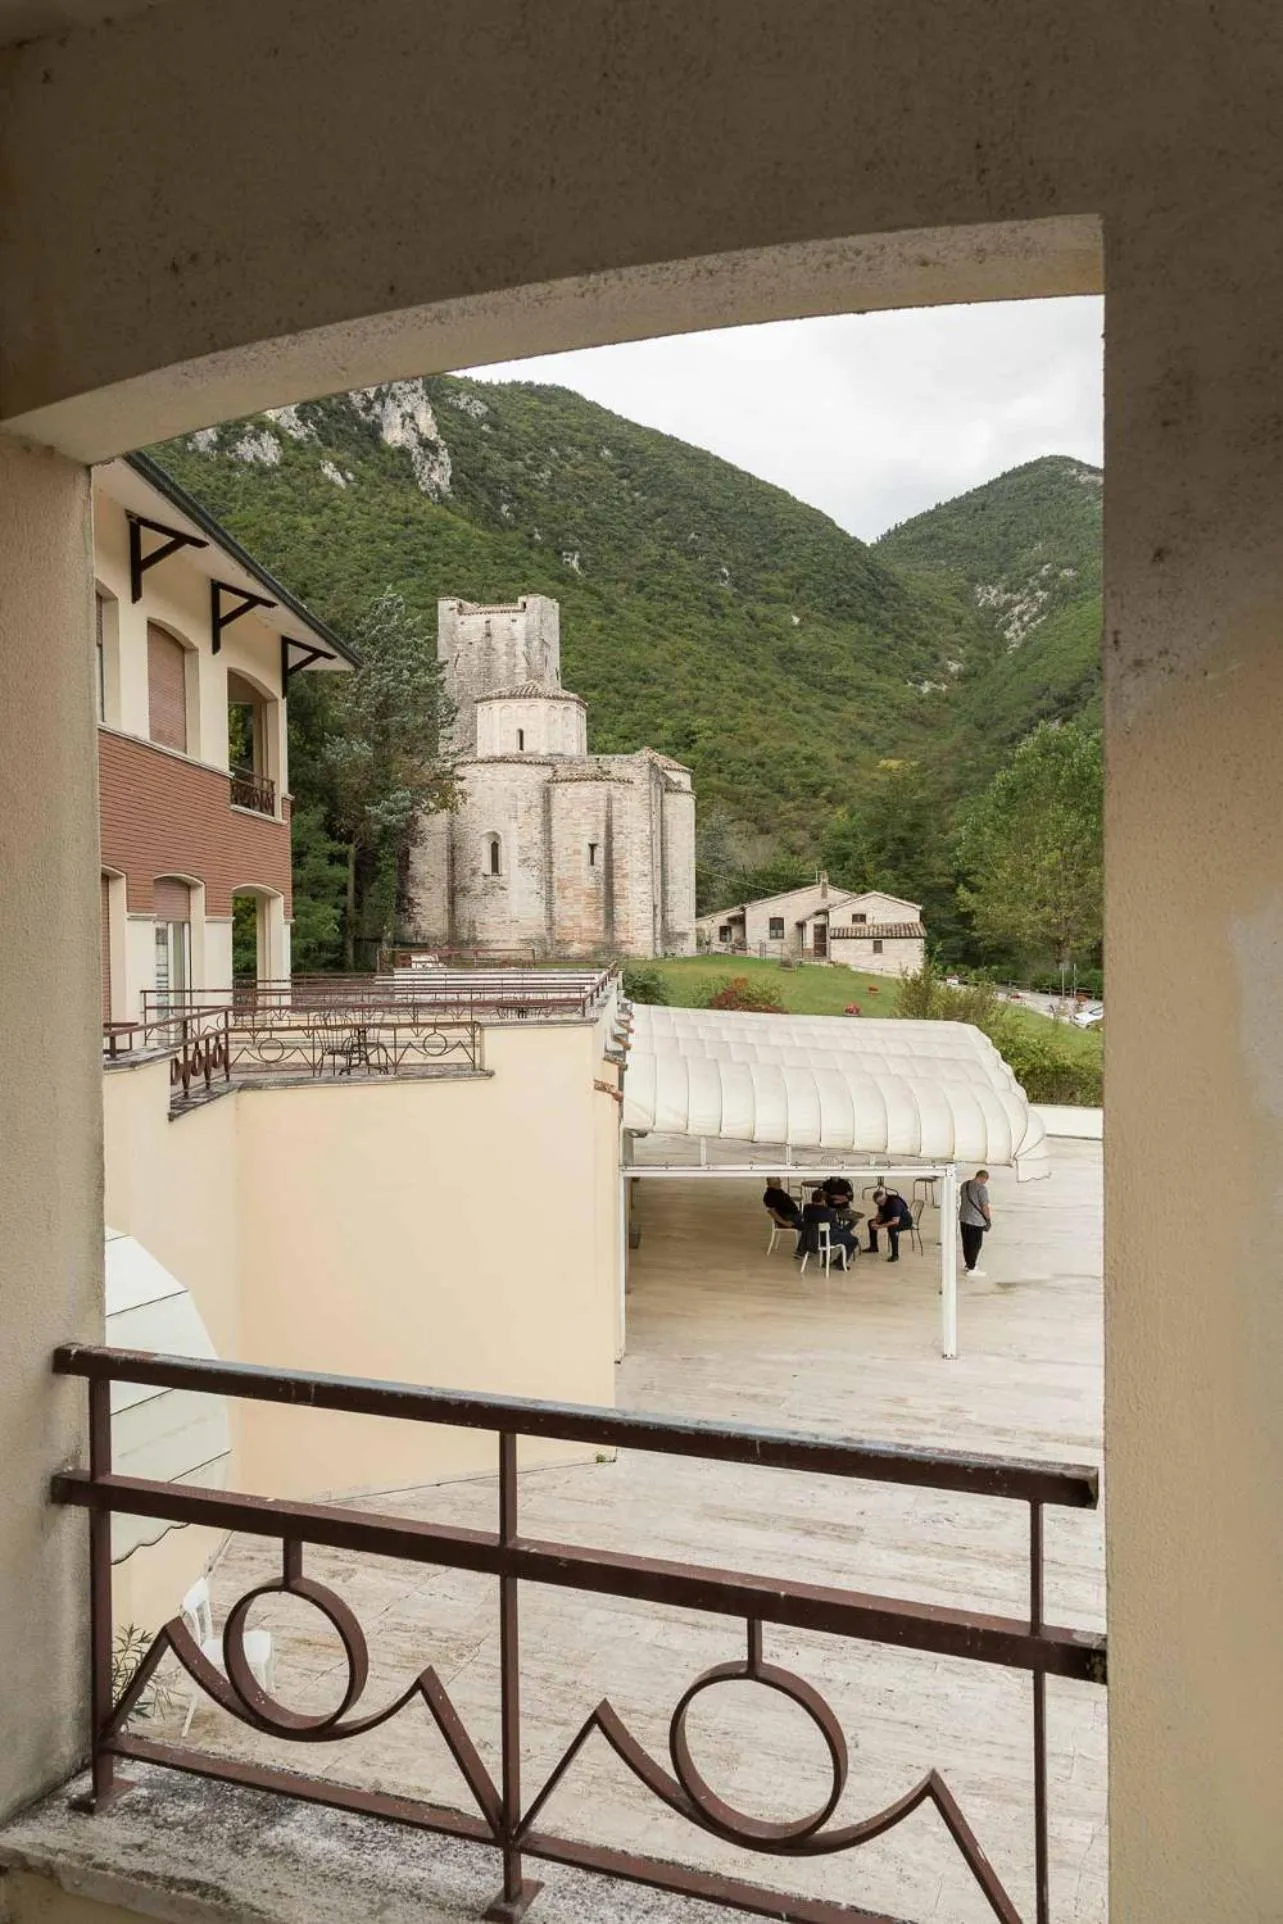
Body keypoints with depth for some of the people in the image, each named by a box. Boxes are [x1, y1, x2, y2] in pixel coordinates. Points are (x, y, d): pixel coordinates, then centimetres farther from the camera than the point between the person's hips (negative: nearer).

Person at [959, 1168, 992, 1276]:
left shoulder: (964, 1185, 7)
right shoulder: (982, 1188, -18)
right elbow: (985, 1207, -18)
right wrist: (989, 1220, -6)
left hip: (963, 1218, 8)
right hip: (976, 1221, -8)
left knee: (966, 1243, 17)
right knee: (976, 1244, 4)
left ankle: (968, 1264, 30)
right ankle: (971, 1269, 9)